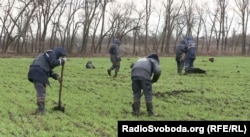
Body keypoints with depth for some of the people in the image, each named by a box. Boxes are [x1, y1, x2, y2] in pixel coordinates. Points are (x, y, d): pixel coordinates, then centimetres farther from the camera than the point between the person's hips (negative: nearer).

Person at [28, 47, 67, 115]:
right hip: (37, 73, -11)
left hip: (37, 73, 11)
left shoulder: (49, 55, 30)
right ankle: (41, 109, -15)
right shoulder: (51, 53, 0)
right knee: (41, 92, -13)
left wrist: (56, 76, 17)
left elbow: (49, 70, 29)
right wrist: (62, 60, -5)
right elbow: (53, 62, -18)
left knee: (42, 92, 16)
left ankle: (41, 109, 23)